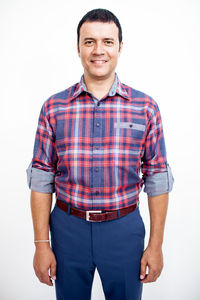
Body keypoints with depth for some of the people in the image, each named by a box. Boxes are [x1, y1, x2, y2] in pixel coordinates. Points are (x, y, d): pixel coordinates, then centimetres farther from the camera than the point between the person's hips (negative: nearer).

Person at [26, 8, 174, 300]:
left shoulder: (145, 107, -4)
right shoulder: (54, 108, -2)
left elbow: (157, 179, -1)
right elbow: (41, 178, -1)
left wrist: (156, 245, -1)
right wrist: (41, 244, -2)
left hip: (124, 228, 0)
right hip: (68, 228, 1)